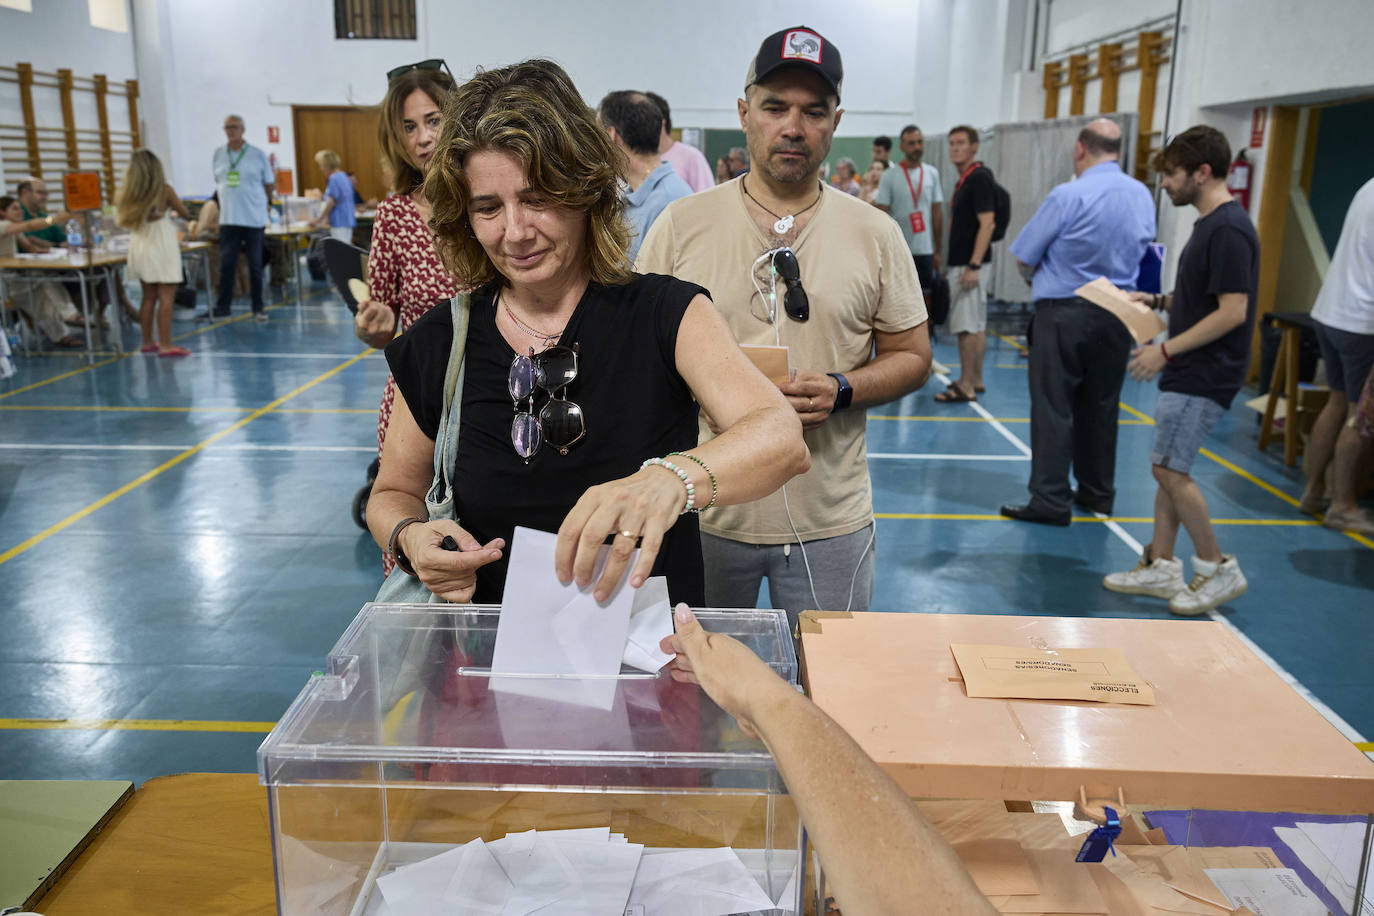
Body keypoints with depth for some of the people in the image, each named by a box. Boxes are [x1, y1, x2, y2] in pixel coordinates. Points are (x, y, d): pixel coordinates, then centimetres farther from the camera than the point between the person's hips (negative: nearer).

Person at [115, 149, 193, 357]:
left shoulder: (128, 192, 1)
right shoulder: (164, 190, -8)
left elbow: (121, 219, 8)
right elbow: (185, 214, 4)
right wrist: (173, 205, 23)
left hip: (139, 244, 5)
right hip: (161, 244, -5)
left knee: (149, 297, 14)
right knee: (166, 297, -4)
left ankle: (148, 342, 20)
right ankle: (165, 345, -9)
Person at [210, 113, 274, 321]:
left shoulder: (258, 154, 0)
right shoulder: (218, 154, 8)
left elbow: (270, 186, 6)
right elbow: (217, 182, 17)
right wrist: (226, 197, 12)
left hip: (254, 218, -2)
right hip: (228, 218, 2)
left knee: (255, 265, 3)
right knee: (226, 265, 3)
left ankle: (258, 308, 12)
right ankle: (222, 308, 11)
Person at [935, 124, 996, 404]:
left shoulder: (979, 178, -14)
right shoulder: (964, 180, 16)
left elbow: (986, 224, -20)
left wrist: (974, 265, -25)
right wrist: (949, 263, 22)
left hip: (969, 265, -10)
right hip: (960, 263, 10)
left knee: (967, 326, -8)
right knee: (976, 325, 13)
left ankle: (966, 386, -5)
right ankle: (975, 380, 20)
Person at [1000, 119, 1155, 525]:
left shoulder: (1068, 196, -14)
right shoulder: (1143, 196, 3)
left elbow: (1024, 258, -8)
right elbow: (1141, 249, 15)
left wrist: (1038, 276, 13)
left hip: (1064, 312, -6)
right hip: (1117, 313, 6)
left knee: (1053, 407, 0)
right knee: (1101, 406, 15)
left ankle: (1050, 500, 0)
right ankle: (1098, 492, 26)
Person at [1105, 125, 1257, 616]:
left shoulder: (1228, 229, -18)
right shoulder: (1210, 224, 13)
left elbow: (1232, 311, -22)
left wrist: (1167, 350, -20)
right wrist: (1155, 301, 12)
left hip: (1204, 375, -10)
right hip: (1188, 371, 10)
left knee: (1170, 468, -6)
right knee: (1170, 467, 12)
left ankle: (1218, 568, 8)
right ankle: (1161, 566, 20)